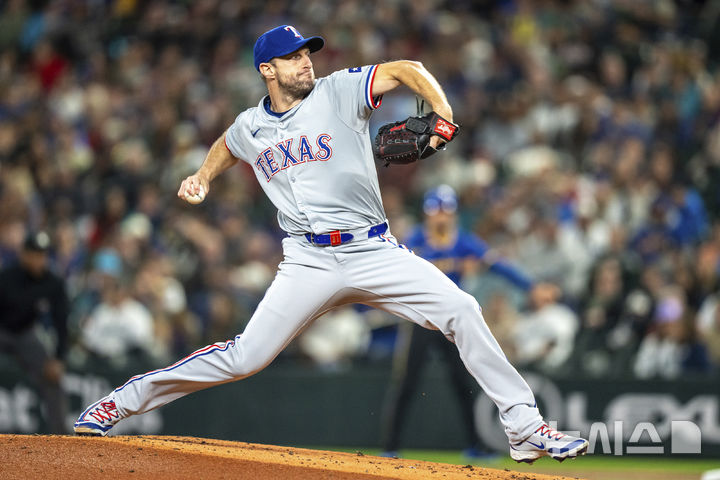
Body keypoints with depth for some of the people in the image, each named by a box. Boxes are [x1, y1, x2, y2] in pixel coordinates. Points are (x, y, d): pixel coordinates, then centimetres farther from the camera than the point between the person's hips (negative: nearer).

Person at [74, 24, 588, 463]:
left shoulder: (339, 91, 0)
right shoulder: (250, 127, 9)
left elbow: (406, 70, -9)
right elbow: (226, 146, 34)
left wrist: (443, 112, -25)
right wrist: (202, 179, 17)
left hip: (375, 252, 0)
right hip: (309, 261, 0)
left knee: (461, 309, -17)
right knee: (246, 356, -8)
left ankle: (525, 428, -11)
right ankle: (124, 399, 5)